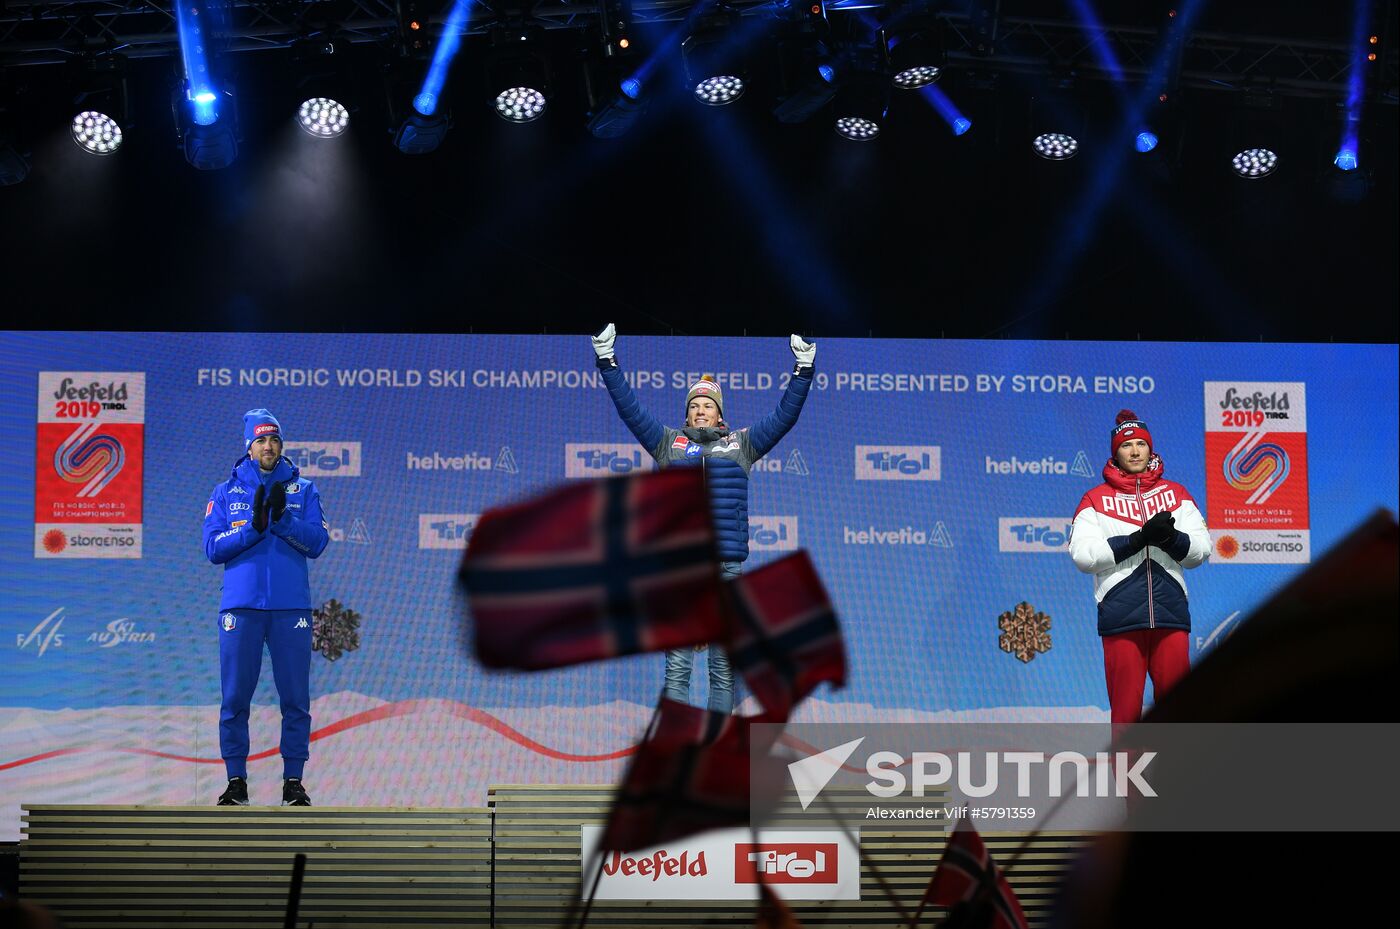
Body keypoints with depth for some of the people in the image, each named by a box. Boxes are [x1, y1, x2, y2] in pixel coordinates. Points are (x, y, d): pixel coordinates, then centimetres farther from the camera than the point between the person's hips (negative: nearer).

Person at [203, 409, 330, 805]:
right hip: (241, 608, 0)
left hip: (291, 608, 0)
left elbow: (317, 543, 0)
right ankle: (236, 780, 9)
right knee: (235, 698, 0)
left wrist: (282, 517, -13)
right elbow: (213, 547, 0)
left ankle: (293, 780, 8)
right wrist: (254, 526, -13)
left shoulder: (303, 489, 9)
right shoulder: (225, 493, 10)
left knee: (295, 698, 0)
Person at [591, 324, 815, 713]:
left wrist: (803, 370, 7)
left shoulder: (741, 443, 15)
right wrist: (608, 362, 7)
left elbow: (785, 414, 14)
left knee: (723, 669, 2)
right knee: (677, 665, -4)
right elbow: (629, 409, 13)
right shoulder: (669, 443, 15)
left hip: (727, 567, 1)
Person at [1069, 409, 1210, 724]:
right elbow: (1082, 554, -4)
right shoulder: (1097, 498, 9)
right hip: (1121, 618, -2)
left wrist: (1171, 538, -11)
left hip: (1171, 616, 2)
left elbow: (1201, 550, 9)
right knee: (1126, 707, -3)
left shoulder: (1175, 494, 15)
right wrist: (1137, 539, -12)